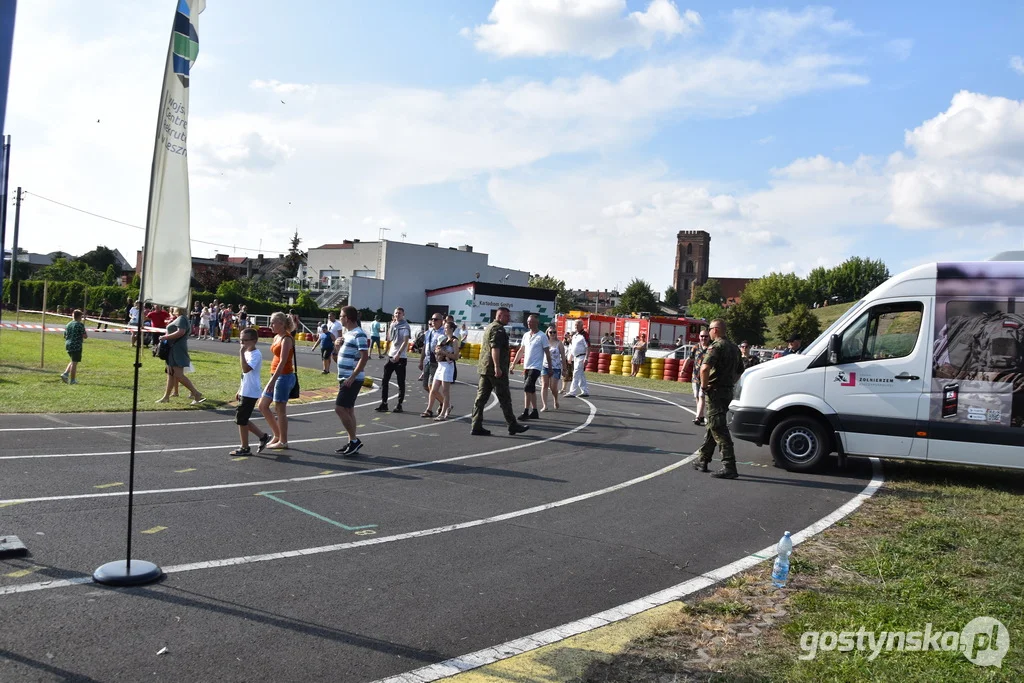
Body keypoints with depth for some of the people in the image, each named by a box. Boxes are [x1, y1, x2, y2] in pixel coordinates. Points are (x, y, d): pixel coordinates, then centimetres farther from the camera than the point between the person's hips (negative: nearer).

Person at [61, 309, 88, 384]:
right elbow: (85, 336, -11)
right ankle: (72, 380, 3)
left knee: (73, 362, 22)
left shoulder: (68, 324, 11)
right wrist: (85, 333, 9)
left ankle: (65, 374, 8)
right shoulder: (80, 325, -11)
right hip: (76, 346, -7)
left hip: (68, 345, 7)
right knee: (74, 363, -1)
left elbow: (65, 336, 17)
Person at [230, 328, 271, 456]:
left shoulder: (255, 354, -17)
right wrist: (239, 390, 23)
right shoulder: (248, 353, 14)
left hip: (251, 393, -10)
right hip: (245, 392, 10)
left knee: (241, 420, -3)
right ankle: (263, 436, 22)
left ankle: (244, 448, 9)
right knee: (241, 419, 13)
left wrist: (242, 353, -30)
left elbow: (246, 369, -33)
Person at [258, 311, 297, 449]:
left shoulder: (286, 339, -16)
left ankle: (283, 441, 10)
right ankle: (277, 435, 23)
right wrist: (272, 379, 18)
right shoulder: (277, 337, 12)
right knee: (262, 405, 13)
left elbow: (282, 362, -21)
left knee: (280, 409, -1)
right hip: (276, 376, 10)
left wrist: (272, 380, -24)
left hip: (284, 376, -10)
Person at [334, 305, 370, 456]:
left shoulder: (359, 334, -16)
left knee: (339, 409, -11)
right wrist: (337, 344, 3)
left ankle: (354, 440, -3)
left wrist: (352, 377, -24)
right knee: (348, 410, 11)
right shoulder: (346, 333, 14)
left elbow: (364, 357, -22)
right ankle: (352, 443, 16)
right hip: (344, 378, 10)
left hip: (352, 380, -10)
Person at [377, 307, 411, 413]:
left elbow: (405, 341, -17)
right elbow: (389, 338, 15)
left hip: (400, 357, -7)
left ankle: (399, 405, 8)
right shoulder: (394, 325, 14)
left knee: (401, 382, 2)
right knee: (384, 380, 3)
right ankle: (384, 404, 7)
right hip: (391, 356, 7)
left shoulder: (405, 326, -8)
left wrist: (398, 354, -25)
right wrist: (392, 324, 11)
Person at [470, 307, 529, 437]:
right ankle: (512, 426, 7)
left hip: (484, 368, 10)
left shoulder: (489, 327, 21)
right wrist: (497, 367, -27)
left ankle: (477, 427, 4)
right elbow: (495, 348, -22)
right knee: (504, 398, -1)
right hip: (494, 369, -10)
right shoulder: (498, 329, -12)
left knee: (481, 397, 5)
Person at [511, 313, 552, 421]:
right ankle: (534, 412, 18)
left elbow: (547, 353, -7)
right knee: (531, 389, 11)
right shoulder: (526, 335, 11)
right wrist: (513, 363, 14)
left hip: (535, 367, -7)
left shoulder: (542, 336, -8)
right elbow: (521, 351, 18)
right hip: (526, 367, 7)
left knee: (527, 388, -15)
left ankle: (526, 412, -10)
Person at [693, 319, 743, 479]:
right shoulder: (734, 348, 15)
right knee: (712, 426, 18)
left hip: (716, 392, -9)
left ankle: (729, 467, -12)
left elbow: (704, 368, -29)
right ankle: (702, 461, 26)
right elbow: (739, 371, 26)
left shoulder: (716, 346, -14)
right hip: (728, 391, 9)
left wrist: (704, 385, -15)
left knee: (719, 429, -9)